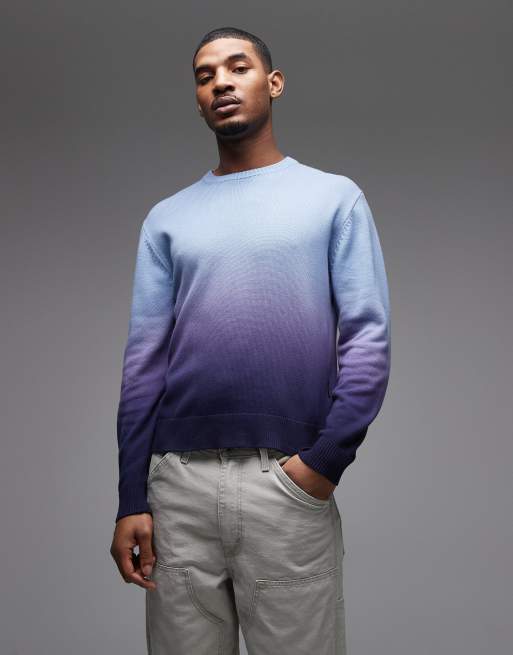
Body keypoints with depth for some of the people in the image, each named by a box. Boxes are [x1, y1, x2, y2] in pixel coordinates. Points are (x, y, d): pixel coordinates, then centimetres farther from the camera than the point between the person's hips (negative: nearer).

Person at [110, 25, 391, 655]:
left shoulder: (334, 197, 7)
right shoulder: (168, 217, 13)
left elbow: (367, 338, -1)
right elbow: (144, 359, 8)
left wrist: (326, 459, -12)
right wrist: (131, 500, 3)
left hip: (290, 481, -2)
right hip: (179, 482, 3)